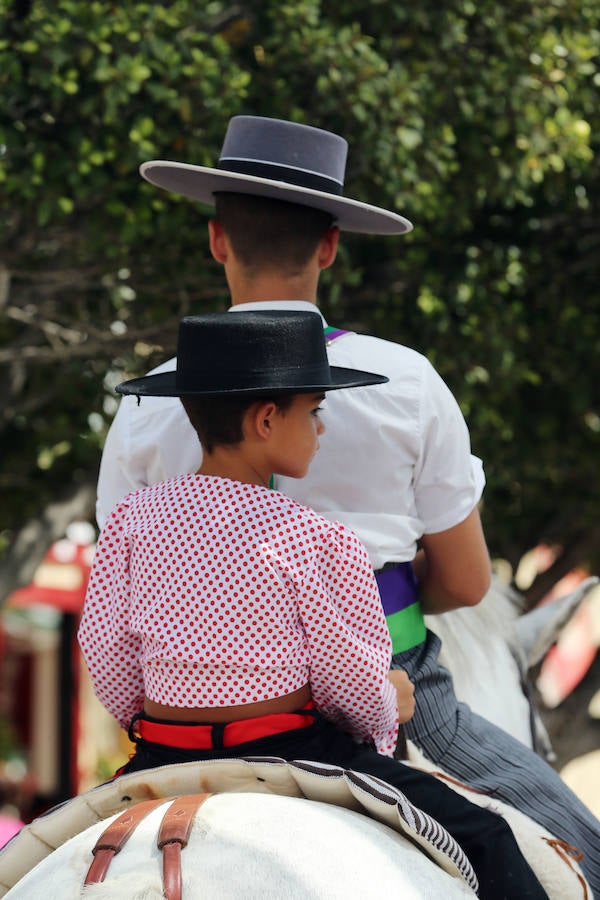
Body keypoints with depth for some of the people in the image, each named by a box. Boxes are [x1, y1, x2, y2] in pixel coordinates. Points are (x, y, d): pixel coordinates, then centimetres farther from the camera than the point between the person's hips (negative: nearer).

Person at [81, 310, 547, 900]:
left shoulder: (130, 522, -3)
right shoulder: (313, 541, -14)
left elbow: (107, 663, 4)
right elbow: (357, 688, -8)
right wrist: (382, 723, 15)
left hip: (162, 761, 4)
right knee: (485, 840, 9)